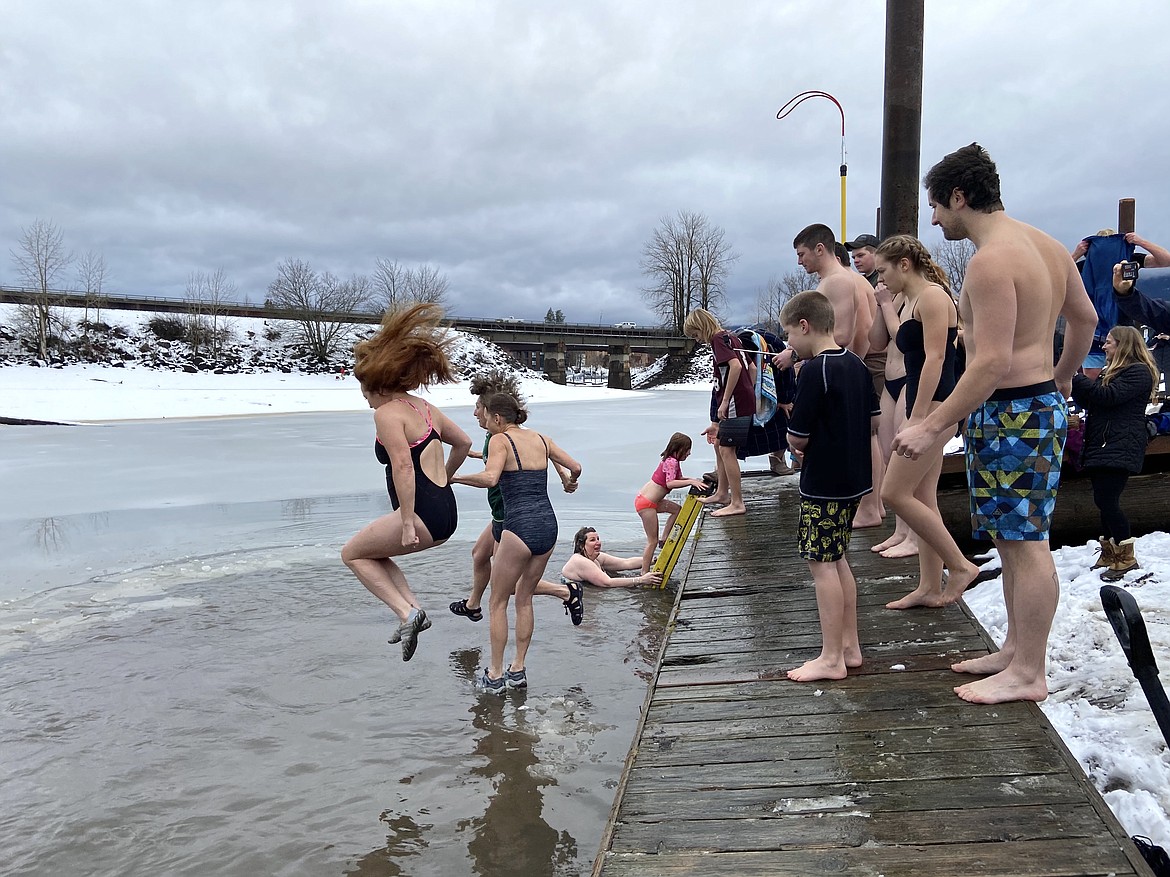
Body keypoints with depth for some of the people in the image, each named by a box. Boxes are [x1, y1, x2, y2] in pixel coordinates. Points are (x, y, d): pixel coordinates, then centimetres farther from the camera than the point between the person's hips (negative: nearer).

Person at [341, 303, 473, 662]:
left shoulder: (387, 412, -11)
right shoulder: (423, 406, 15)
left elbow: (403, 466, -22)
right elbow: (463, 443, 24)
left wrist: (407, 523, -22)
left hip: (423, 516, -9)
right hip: (446, 514, 9)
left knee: (353, 554, 12)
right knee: (371, 552, 26)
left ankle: (407, 613, 1)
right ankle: (414, 609, 14)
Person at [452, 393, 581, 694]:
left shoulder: (500, 440, -6)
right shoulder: (541, 438, 12)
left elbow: (490, 478, -23)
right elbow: (575, 467, 17)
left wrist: (454, 477, -11)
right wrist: (571, 482, 38)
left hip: (520, 527, -6)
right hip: (548, 525, 7)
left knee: (497, 602, 9)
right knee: (524, 598, 19)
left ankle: (495, 675, 14)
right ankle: (518, 669, 24)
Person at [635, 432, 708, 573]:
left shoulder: (672, 461, 11)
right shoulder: (672, 462, -18)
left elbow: (677, 480, 20)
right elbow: (670, 483, -30)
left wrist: (693, 481, 6)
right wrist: (691, 482, -27)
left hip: (651, 500, 9)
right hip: (645, 504, -9)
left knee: (677, 510, 22)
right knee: (652, 541, -3)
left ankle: (664, 539, 21)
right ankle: (645, 574, 2)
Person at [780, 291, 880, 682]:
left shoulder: (814, 370, -18)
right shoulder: (857, 365, 8)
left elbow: (797, 439, -17)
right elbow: (874, 418, 16)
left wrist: (795, 441, 5)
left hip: (823, 484, -9)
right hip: (854, 477, 9)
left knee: (821, 562, -1)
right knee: (837, 559, 17)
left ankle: (831, 658, 6)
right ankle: (850, 646, 24)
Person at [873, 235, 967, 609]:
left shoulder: (932, 296, -11)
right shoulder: (912, 301, 19)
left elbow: (935, 358, -20)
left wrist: (919, 416, -23)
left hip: (934, 407, -10)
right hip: (923, 408, 10)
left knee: (894, 493, -10)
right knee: (922, 498, 10)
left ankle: (960, 565, -1)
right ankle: (930, 587, 15)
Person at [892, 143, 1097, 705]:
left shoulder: (991, 260, -19)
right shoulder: (1044, 244, 12)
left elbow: (992, 362, -25)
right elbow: (1084, 316, 23)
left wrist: (933, 426, -23)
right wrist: (1061, 380, 35)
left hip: (1011, 415, -10)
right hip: (1041, 403, 10)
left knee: (1024, 543, -3)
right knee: (1014, 538, 17)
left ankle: (1027, 675, 8)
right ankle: (1015, 649, 29)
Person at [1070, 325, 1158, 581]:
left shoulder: (1139, 372, -7)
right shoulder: (1110, 371, 22)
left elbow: (1107, 396, -20)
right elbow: (1087, 401, 20)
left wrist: (1075, 378, -16)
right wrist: (1073, 381, 7)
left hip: (1120, 447, -9)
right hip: (1101, 445, 9)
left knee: (1106, 500, -14)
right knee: (1105, 501, 11)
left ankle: (1126, 557, -5)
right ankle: (1109, 554, 19)